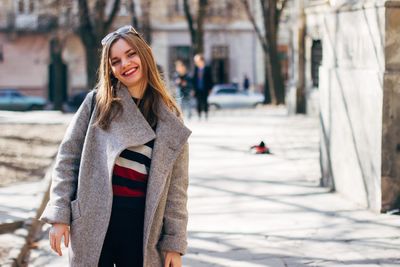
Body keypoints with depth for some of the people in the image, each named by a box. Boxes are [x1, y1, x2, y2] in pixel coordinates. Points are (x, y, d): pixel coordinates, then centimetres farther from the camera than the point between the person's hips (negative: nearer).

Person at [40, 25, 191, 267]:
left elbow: (176, 185, 5)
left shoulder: (170, 120, 6)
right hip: (93, 220, -1)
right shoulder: (97, 102, 4)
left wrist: (174, 242, 1)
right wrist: (59, 215, -3)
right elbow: (68, 158, 4)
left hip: (141, 224, 1)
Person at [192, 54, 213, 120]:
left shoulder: (207, 68, -4)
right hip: (198, 90, 3)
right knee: (199, 103, 3)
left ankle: (206, 116, 7)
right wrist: (194, 88, 5)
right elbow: (194, 79, 9)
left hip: (205, 89, -3)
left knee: (205, 102, 0)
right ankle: (199, 116, 9)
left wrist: (210, 88, -3)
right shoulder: (196, 68, 5)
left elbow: (210, 79, 0)